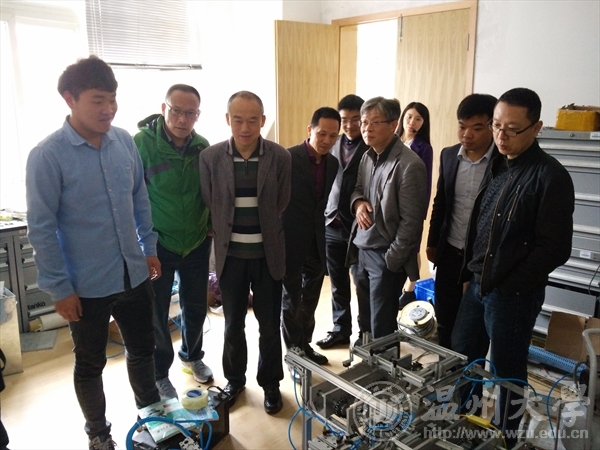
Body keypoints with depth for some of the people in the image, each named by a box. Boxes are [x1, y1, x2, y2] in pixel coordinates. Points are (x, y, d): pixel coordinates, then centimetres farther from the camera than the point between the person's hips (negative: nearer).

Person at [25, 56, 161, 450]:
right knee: (90, 364, 16)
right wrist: (59, 288, -11)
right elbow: (41, 228, -13)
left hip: (134, 276, 4)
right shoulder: (47, 155, -15)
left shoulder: (125, 141, -2)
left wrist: (149, 247, 11)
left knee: (143, 350, 20)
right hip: (87, 285, -4)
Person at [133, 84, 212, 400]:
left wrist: (210, 227, 5)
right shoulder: (142, 143, -16)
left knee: (195, 307, 18)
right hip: (157, 245, -3)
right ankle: (160, 373, 32)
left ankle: (192, 356, 44)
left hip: (197, 244, 4)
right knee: (156, 314, 10)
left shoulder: (202, 146, -3)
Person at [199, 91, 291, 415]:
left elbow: (281, 206, 0)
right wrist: (226, 233, 2)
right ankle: (234, 379, 37)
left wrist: (264, 232, 3)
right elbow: (209, 205, 1)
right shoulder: (210, 157, -6)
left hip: (268, 255, 0)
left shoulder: (280, 157, -7)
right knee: (233, 324, 15)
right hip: (230, 255, 1)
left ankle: (270, 383, 32)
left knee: (269, 325, 11)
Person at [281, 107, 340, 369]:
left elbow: (328, 200, 9)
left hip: (317, 242, 6)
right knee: (291, 301, 9)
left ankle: (305, 346, 35)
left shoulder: (333, 163, 4)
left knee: (310, 301, 18)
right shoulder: (289, 157, -14)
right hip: (291, 242, -5)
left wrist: (323, 235, 2)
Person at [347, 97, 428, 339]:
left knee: (381, 329, 6)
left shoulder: (409, 164, -16)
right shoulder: (367, 157, 6)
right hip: (360, 249, 7)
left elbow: (411, 219, -16)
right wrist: (358, 202, -5)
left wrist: (391, 260, -14)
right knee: (364, 321, 19)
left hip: (385, 255, -7)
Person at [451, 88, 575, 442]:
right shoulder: (496, 167, 9)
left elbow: (555, 248, -16)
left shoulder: (551, 177, -13)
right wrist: (474, 273, 8)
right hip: (477, 285, 7)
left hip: (514, 294, -7)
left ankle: (506, 439, 30)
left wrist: (506, 287, -14)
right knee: (462, 360, 18)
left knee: (508, 373, 8)